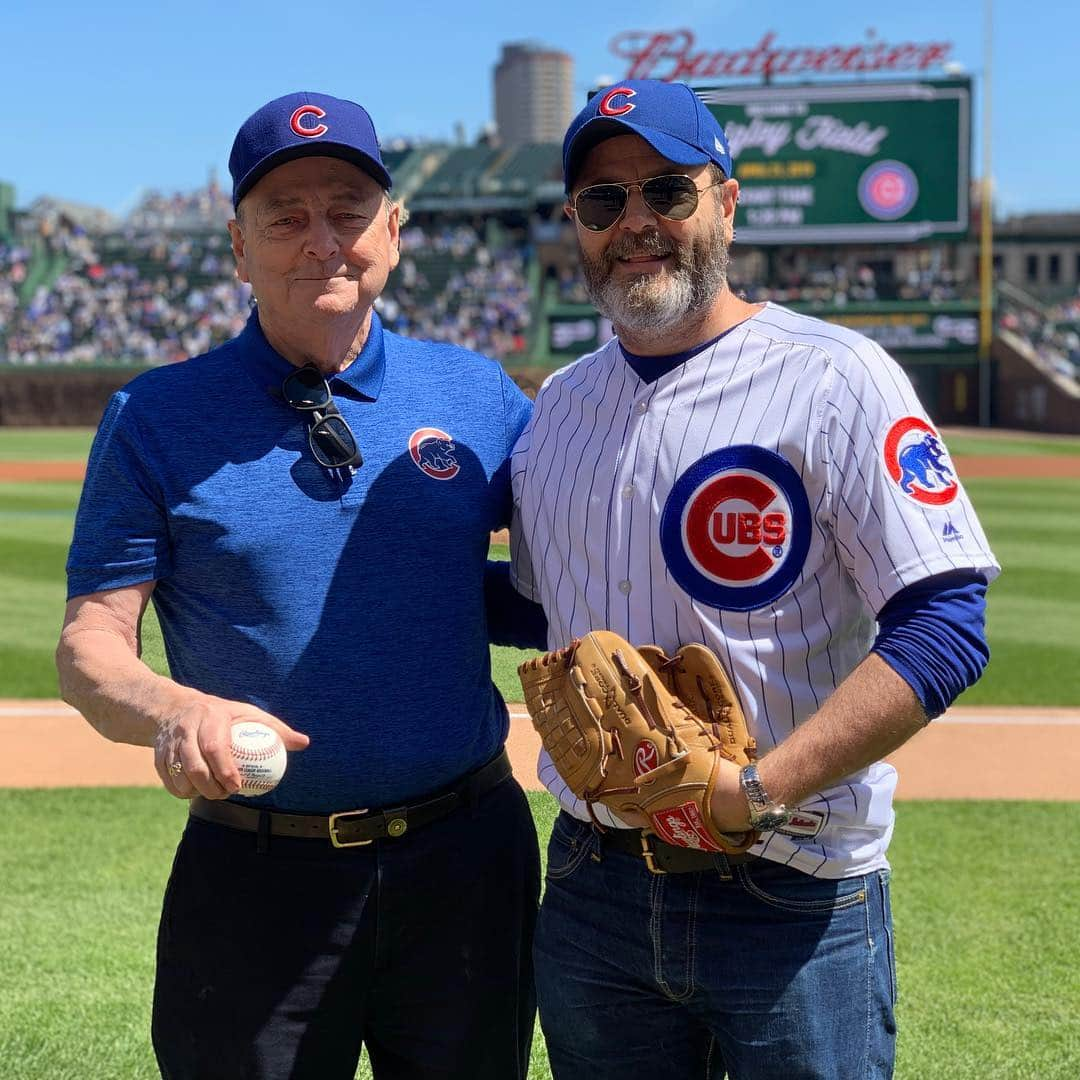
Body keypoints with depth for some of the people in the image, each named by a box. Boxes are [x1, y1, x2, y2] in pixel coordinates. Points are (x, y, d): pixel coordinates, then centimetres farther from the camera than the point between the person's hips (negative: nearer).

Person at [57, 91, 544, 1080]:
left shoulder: (478, 395, 3)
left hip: (464, 860, 2)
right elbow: (90, 645, -7)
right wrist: (174, 711, -28)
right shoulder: (156, 416, -2)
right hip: (255, 879, -2)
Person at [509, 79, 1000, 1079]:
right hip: (591, 889, 5)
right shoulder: (554, 407, 10)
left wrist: (759, 790, -24)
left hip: (796, 906, -5)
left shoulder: (836, 379, -10)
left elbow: (944, 630, -17)